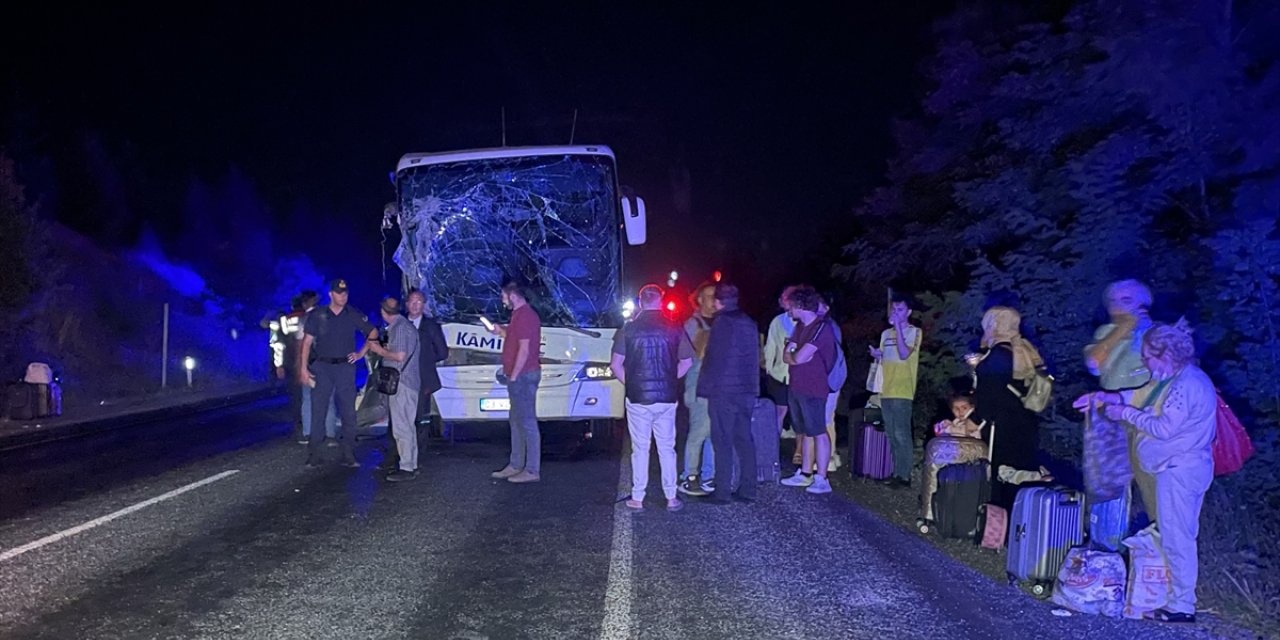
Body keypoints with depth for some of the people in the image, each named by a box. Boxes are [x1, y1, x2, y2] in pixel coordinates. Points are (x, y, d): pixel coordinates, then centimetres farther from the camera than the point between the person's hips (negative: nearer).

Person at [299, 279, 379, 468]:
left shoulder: (354, 315, 3)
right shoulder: (317, 315, 1)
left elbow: (373, 333, 13)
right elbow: (307, 342, 2)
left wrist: (361, 353, 4)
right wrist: (304, 368, -4)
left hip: (345, 367, 1)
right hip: (322, 367, -1)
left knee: (348, 412, 1)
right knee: (318, 411, 1)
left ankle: (349, 456, 7)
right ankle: (314, 455, 7)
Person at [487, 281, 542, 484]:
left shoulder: (525, 316, -16)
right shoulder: (521, 314, 18)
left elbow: (524, 348, -21)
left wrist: (513, 376, -19)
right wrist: (501, 331, 15)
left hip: (523, 375, -11)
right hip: (521, 376, 11)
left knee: (527, 422, -8)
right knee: (516, 420, 15)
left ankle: (532, 470, -5)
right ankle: (516, 465, 23)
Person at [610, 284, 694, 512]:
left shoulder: (629, 329, -3)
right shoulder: (674, 329, -1)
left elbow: (615, 364, -4)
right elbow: (687, 362, 4)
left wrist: (629, 383, 9)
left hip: (638, 398, -1)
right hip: (667, 398, 1)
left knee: (640, 449, 7)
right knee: (667, 449, 10)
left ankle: (637, 498, 12)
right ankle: (671, 497, 12)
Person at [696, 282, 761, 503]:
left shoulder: (722, 322, -11)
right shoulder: (749, 323, 11)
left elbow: (713, 358, -13)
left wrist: (705, 387, -8)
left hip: (723, 391, -7)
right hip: (748, 390, 7)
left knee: (723, 442, -2)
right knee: (744, 439, 10)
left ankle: (722, 491, 0)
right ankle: (748, 490, 13)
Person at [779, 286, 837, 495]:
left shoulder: (821, 327, -15)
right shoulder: (800, 326, 14)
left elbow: (798, 358, -20)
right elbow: (787, 356, 10)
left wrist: (793, 355, 1)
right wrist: (796, 355, -9)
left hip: (813, 389, -9)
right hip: (796, 387, 9)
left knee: (818, 432, -6)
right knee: (804, 432, 14)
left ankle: (821, 479, -4)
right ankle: (805, 474, 22)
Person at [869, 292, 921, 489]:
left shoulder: (914, 331, -3)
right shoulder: (886, 333, 16)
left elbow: (904, 354, -19)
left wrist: (898, 326, -17)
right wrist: (876, 355, 1)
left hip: (902, 391, -7)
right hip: (886, 391, 7)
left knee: (901, 434, -8)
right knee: (891, 434, 10)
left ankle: (904, 475, -4)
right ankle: (896, 472, 18)